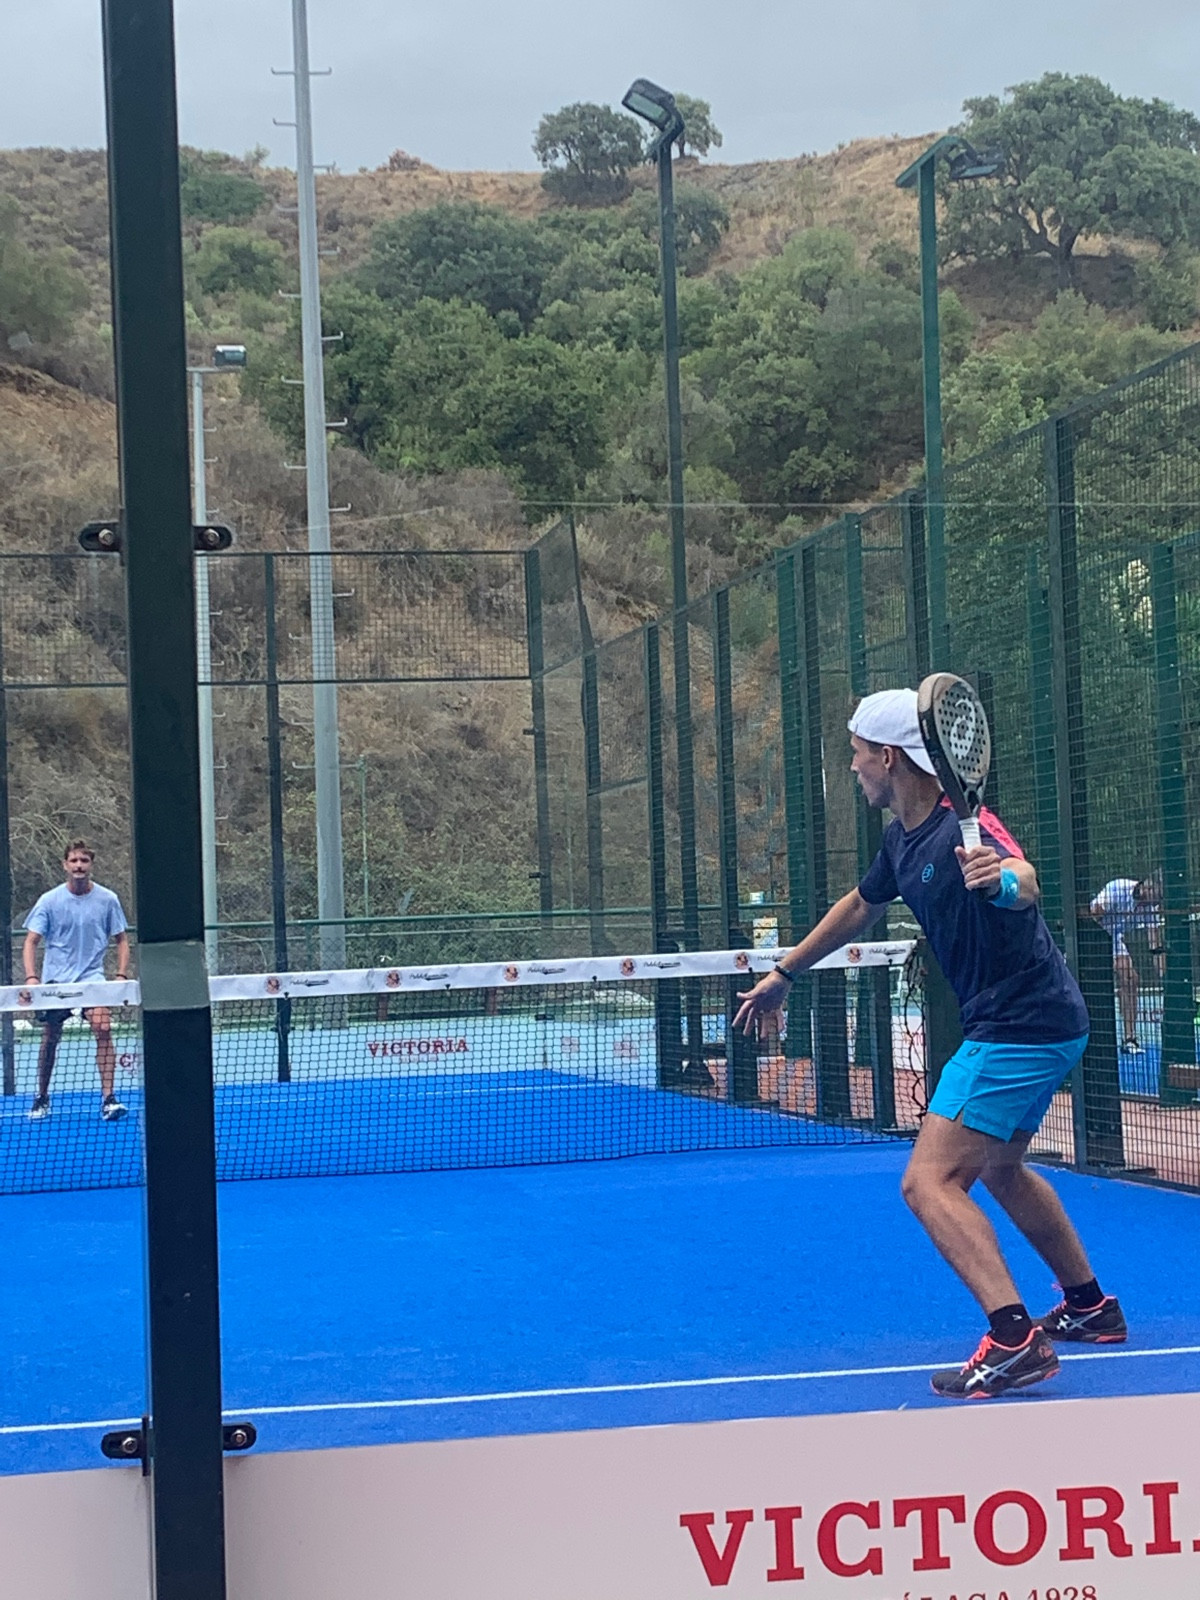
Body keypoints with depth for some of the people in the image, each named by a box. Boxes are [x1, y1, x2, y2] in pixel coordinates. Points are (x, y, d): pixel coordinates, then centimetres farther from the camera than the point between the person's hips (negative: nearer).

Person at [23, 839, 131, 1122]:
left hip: (92, 977, -1)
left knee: (103, 1028, -20)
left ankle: (108, 1099, -21)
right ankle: (41, 1098, 27)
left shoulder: (107, 900, -2)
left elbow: (121, 939, 6)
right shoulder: (50, 900, -3)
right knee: (50, 1039, 8)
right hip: (55, 979, 1)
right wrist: (31, 977, -18)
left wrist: (122, 976, -7)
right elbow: (31, 941, -4)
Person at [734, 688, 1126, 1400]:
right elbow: (859, 906, 25)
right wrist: (783, 975, 33)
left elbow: (1024, 883, -41)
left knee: (931, 1182, -18)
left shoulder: (964, 828, -22)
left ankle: (1015, 1338, -27)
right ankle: (1092, 1307, 40)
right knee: (999, 1168, 29)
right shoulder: (903, 839, 8)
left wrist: (1003, 879, -65)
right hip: (1038, 1026, 11)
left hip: (1023, 1027, -11)